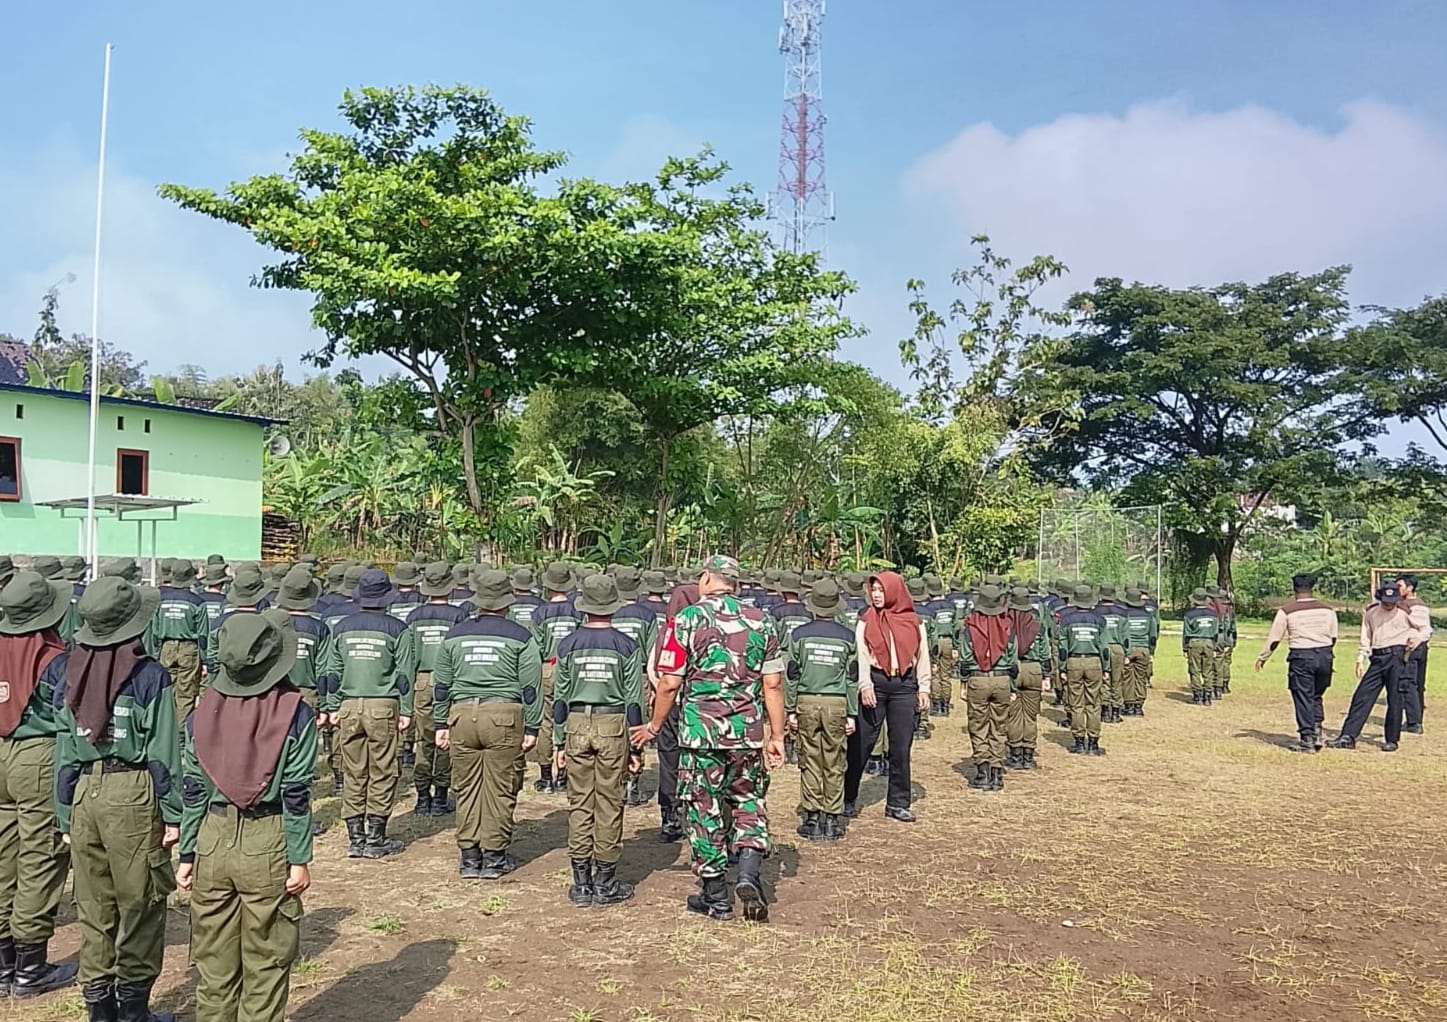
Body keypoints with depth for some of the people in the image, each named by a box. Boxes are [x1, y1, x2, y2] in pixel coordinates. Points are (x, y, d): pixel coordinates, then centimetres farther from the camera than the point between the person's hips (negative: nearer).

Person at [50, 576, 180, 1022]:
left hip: (84, 794, 5)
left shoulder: (68, 673, 5)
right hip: (133, 794, -5)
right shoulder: (150, 676, -10)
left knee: (94, 909, 14)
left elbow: (64, 751, 8)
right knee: (139, 907, 7)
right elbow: (163, 752, -10)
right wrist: (173, 814, -4)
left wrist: (64, 816, 15)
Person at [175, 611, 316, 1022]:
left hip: (213, 839, 3)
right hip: (267, 846, -3)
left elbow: (192, 788, 2)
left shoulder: (205, 708, -2)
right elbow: (296, 793, -11)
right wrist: (300, 858, -5)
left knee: (213, 959, 17)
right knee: (266, 963, 9)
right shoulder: (294, 712, -11)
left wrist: (187, 853, 10)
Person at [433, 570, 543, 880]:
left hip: (462, 715, 3)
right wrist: (532, 727, 3)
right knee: (500, 790, 5)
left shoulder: (455, 635, 10)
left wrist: (441, 724, 17)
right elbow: (531, 687, -1)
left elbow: (440, 684, 12)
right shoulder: (520, 636, 1)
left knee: (466, 789, 10)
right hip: (504, 715, -3)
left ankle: (470, 857, 15)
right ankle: (494, 858, 10)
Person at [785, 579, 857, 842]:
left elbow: (791, 674, 0)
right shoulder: (847, 637, 2)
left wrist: (790, 709, 6)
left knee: (810, 762, 6)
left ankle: (812, 819, 8)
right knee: (834, 764, 7)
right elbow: (853, 678, 3)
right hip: (837, 704, 0)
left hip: (806, 702, 0)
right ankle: (832, 819, 10)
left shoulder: (800, 634, 0)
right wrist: (852, 714, 7)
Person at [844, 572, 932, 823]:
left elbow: (923, 657, 10)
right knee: (861, 743, 0)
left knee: (901, 747, 5)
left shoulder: (915, 623, 8)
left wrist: (924, 689, 5)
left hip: (905, 685, 1)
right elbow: (861, 656, -3)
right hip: (875, 683, -1)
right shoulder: (866, 622, 4)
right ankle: (848, 799, 11)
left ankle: (898, 803, 15)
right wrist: (865, 685, -14)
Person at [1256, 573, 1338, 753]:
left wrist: (1262, 658, 10)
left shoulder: (1287, 611, -5)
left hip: (1301, 657, -4)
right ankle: (1317, 733, 8)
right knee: (1316, 696, 18)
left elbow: (1274, 639, -2)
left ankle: (1307, 739, 5)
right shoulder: (1327, 610, 6)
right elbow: (1333, 637, 13)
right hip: (1325, 655, 4)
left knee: (1303, 698, 4)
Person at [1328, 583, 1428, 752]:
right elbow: (1366, 639, 16)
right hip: (1377, 658, 4)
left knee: (1394, 699, -2)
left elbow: (1424, 629, 8)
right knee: (1362, 696, -1)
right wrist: (1360, 659, 10)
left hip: (1396, 657, -4)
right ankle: (1348, 736, -1)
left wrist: (1416, 639, -12)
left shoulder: (1404, 613, 1)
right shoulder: (1371, 613, 12)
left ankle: (1392, 740, 10)